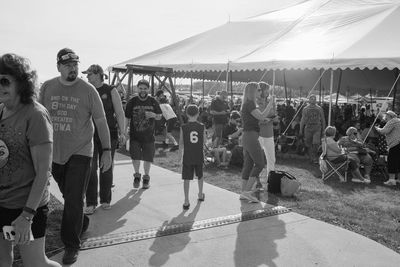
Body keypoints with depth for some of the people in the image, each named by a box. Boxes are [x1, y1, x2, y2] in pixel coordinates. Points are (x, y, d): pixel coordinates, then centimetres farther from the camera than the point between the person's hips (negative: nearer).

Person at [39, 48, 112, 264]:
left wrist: (106, 150, -5)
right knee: (68, 196, 16)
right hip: (54, 154, 3)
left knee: (74, 201, -3)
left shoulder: (88, 90, -7)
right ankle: (82, 224, 42)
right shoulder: (47, 88, 1)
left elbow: (101, 121, -3)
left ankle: (71, 246, 9)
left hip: (80, 153, -3)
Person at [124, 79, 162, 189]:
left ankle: (146, 177, 26)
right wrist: (125, 130, -5)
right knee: (135, 156, -5)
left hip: (148, 135, 1)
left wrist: (153, 115, -13)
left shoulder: (153, 101, 1)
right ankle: (137, 175, 21)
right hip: (135, 135, 0)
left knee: (148, 157, 5)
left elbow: (159, 116, 8)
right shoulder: (132, 102, 0)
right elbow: (127, 117, 5)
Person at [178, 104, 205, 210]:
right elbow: (203, 142, 1)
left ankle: (186, 201, -4)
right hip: (199, 156, 2)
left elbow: (181, 142, 2)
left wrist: (180, 153, 16)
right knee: (200, 175, 22)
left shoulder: (184, 127, -7)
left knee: (187, 178, 1)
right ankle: (200, 195, 39)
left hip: (187, 156, -2)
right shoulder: (202, 127, -5)